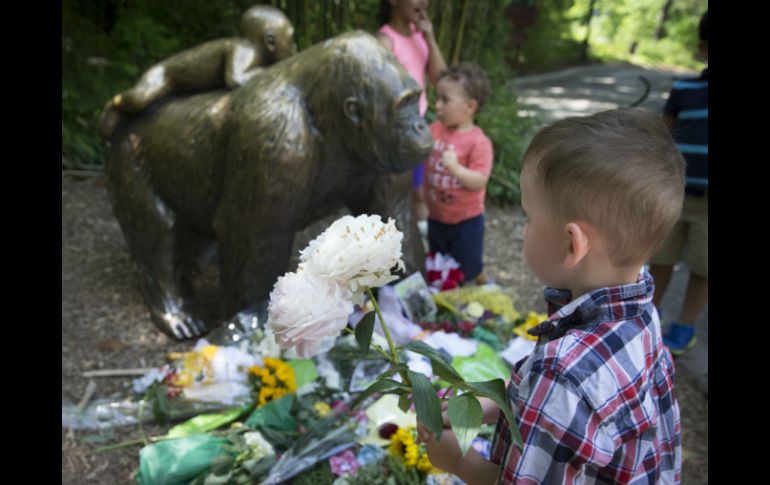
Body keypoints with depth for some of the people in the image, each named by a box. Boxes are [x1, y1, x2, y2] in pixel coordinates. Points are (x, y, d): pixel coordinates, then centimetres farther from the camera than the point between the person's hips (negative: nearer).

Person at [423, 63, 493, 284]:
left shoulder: (478, 142, -22)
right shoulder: (435, 129, -5)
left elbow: (479, 181, -26)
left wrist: (455, 167, -40)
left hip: (465, 220, -5)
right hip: (436, 217, 5)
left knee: (467, 271, 13)